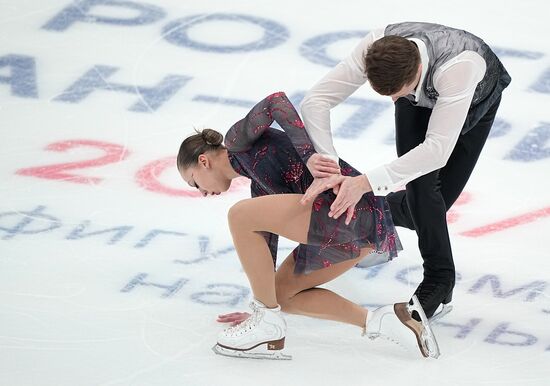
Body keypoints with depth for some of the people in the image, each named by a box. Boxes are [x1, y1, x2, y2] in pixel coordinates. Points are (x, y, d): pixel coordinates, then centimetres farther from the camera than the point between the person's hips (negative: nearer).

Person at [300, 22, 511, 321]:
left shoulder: (458, 67, -50)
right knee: (421, 187, -19)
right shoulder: (374, 50, -40)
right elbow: (315, 100, -39)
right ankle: (438, 280, -3)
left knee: (438, 199, -6)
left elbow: (438, 149, -50)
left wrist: (366, 182, -56)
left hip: (476, 97, -2)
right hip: (419, 96, 2)